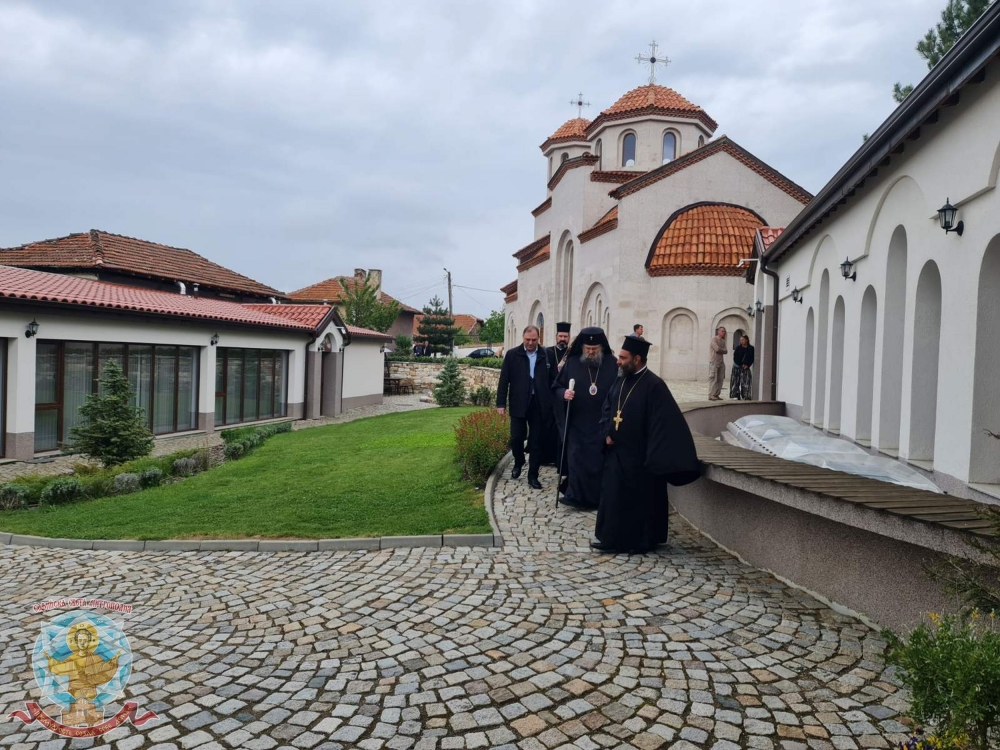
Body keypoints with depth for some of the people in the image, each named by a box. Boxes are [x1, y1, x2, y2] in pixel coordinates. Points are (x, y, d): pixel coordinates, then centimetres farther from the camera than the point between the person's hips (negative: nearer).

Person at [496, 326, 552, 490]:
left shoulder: (546, 355, 2)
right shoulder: (512, 355, 1)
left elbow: (552, 379, 5)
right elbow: (504, 380, 0)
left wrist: (552, 403, 0)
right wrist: (501, 403, -4)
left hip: (539, 404, 0)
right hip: (519, 404, 0)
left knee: (537, 441, 4)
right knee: (516, 438, 5)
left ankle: (533, 476, 14)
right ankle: (518, 463, 35)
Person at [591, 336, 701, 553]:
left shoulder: (654, 386, -16)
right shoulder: (621, 381, 7)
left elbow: (663, 423, -19)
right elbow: (606, 409, 15)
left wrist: (656, 456, -24)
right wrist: (607, 434, 0)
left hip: (638, 456, -7)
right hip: (616, 453, 7)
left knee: (639, 500, 4)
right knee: (613, 496, 12)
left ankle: (639, 541, 17)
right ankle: (613, 538, 24)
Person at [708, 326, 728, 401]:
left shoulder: (723, 341, 17)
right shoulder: (714, 339, -5)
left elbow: (726, 351, 8)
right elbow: (717, 349, -16)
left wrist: (720, 350, -7)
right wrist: (723, 350, 1)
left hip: (721, 362, 7)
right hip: (714, 362, -7)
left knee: (720, 379, 4)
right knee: (713, 379, -10)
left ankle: (716, 395, 8)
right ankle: (711, 395, -11)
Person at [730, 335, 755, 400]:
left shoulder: (751, 349, 4)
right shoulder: (738, 348, 2)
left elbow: (752, 358, 3)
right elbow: (735, 358, -2)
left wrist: (747, 365, -10)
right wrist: (741, 365, -12)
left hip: (746, 367, 0)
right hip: (737, 367, 0)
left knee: (746, 382, -4)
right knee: (736, 382, -3)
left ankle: (745, 396, -2)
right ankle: (736, 395, 1)